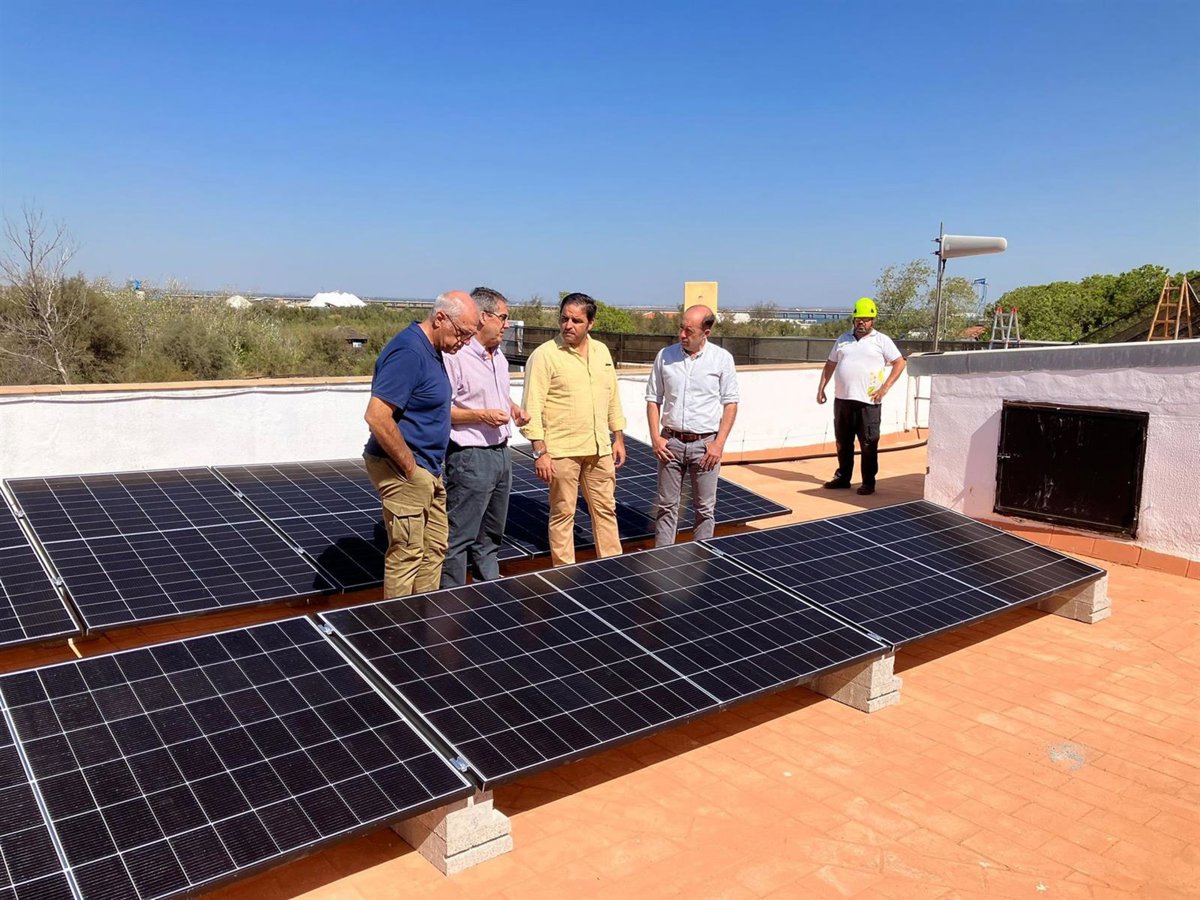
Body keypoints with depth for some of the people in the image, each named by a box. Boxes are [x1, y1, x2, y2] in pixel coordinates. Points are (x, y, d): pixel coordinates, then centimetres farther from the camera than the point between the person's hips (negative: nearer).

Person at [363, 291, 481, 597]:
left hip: (428, 472, 10)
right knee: (406, 556, 0)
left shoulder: (431, 350, 10)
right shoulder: (408, 352, -21)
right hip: (404, 471, -10)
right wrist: (410, 468, -19)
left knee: (434, 548, 18)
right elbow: (376, 416, -27)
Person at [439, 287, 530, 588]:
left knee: (491, 535, 19)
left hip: (501, 454, 9)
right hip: (471, 458, -9)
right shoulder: (456, 357, -16)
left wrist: (514, 409, 8)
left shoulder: (499, 357, 14)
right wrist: (482, 415, -22)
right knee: (460, 538, -1)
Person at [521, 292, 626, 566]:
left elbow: (613, 397, 18)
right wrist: (540, 451, -18)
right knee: (562, 514, 5)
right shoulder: (544, 355, -9)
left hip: (600, 449, 6)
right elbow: (532, 407, -13)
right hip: (562, 451, -5)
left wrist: (618, 438, 16)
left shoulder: (602, 351, 10)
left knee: (606, 509, 14)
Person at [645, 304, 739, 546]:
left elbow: (730, 403, -1)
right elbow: (653, 399, 8)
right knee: (666, 505, 8)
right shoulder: (665, 356, 2)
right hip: (671, 442, 2)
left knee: (705, 508, 7)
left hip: (706, 444, -2)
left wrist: (719, 443, -9)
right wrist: (655, 437, -2)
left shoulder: (722, 358, -3)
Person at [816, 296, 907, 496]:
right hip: (842, 399, 5)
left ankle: (868, 482, 7)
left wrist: (885, 387, -8)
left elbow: (899, 363, 1)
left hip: (867, 402, -5)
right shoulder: (843, 339, 15)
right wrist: (821, 388, 11)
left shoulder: (881, 340, 3)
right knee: (843, 442, 12)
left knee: (868, 445, -1)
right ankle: (843, 477, 24)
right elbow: (830, 365, 19)